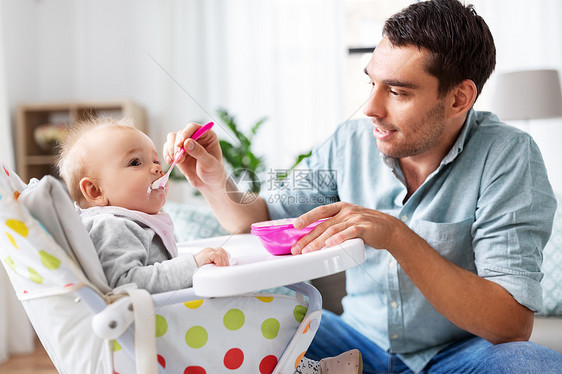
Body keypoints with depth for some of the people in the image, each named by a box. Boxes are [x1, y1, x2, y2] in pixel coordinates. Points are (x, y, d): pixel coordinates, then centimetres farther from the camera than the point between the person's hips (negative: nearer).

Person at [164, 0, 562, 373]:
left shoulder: (508, 157, -19)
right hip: (360, 341, 2)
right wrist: (216, 183, -17)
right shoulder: (350, 141, -7)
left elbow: (513, 326, -26)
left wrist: (398, 236, -36)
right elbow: (266, 220, 4)